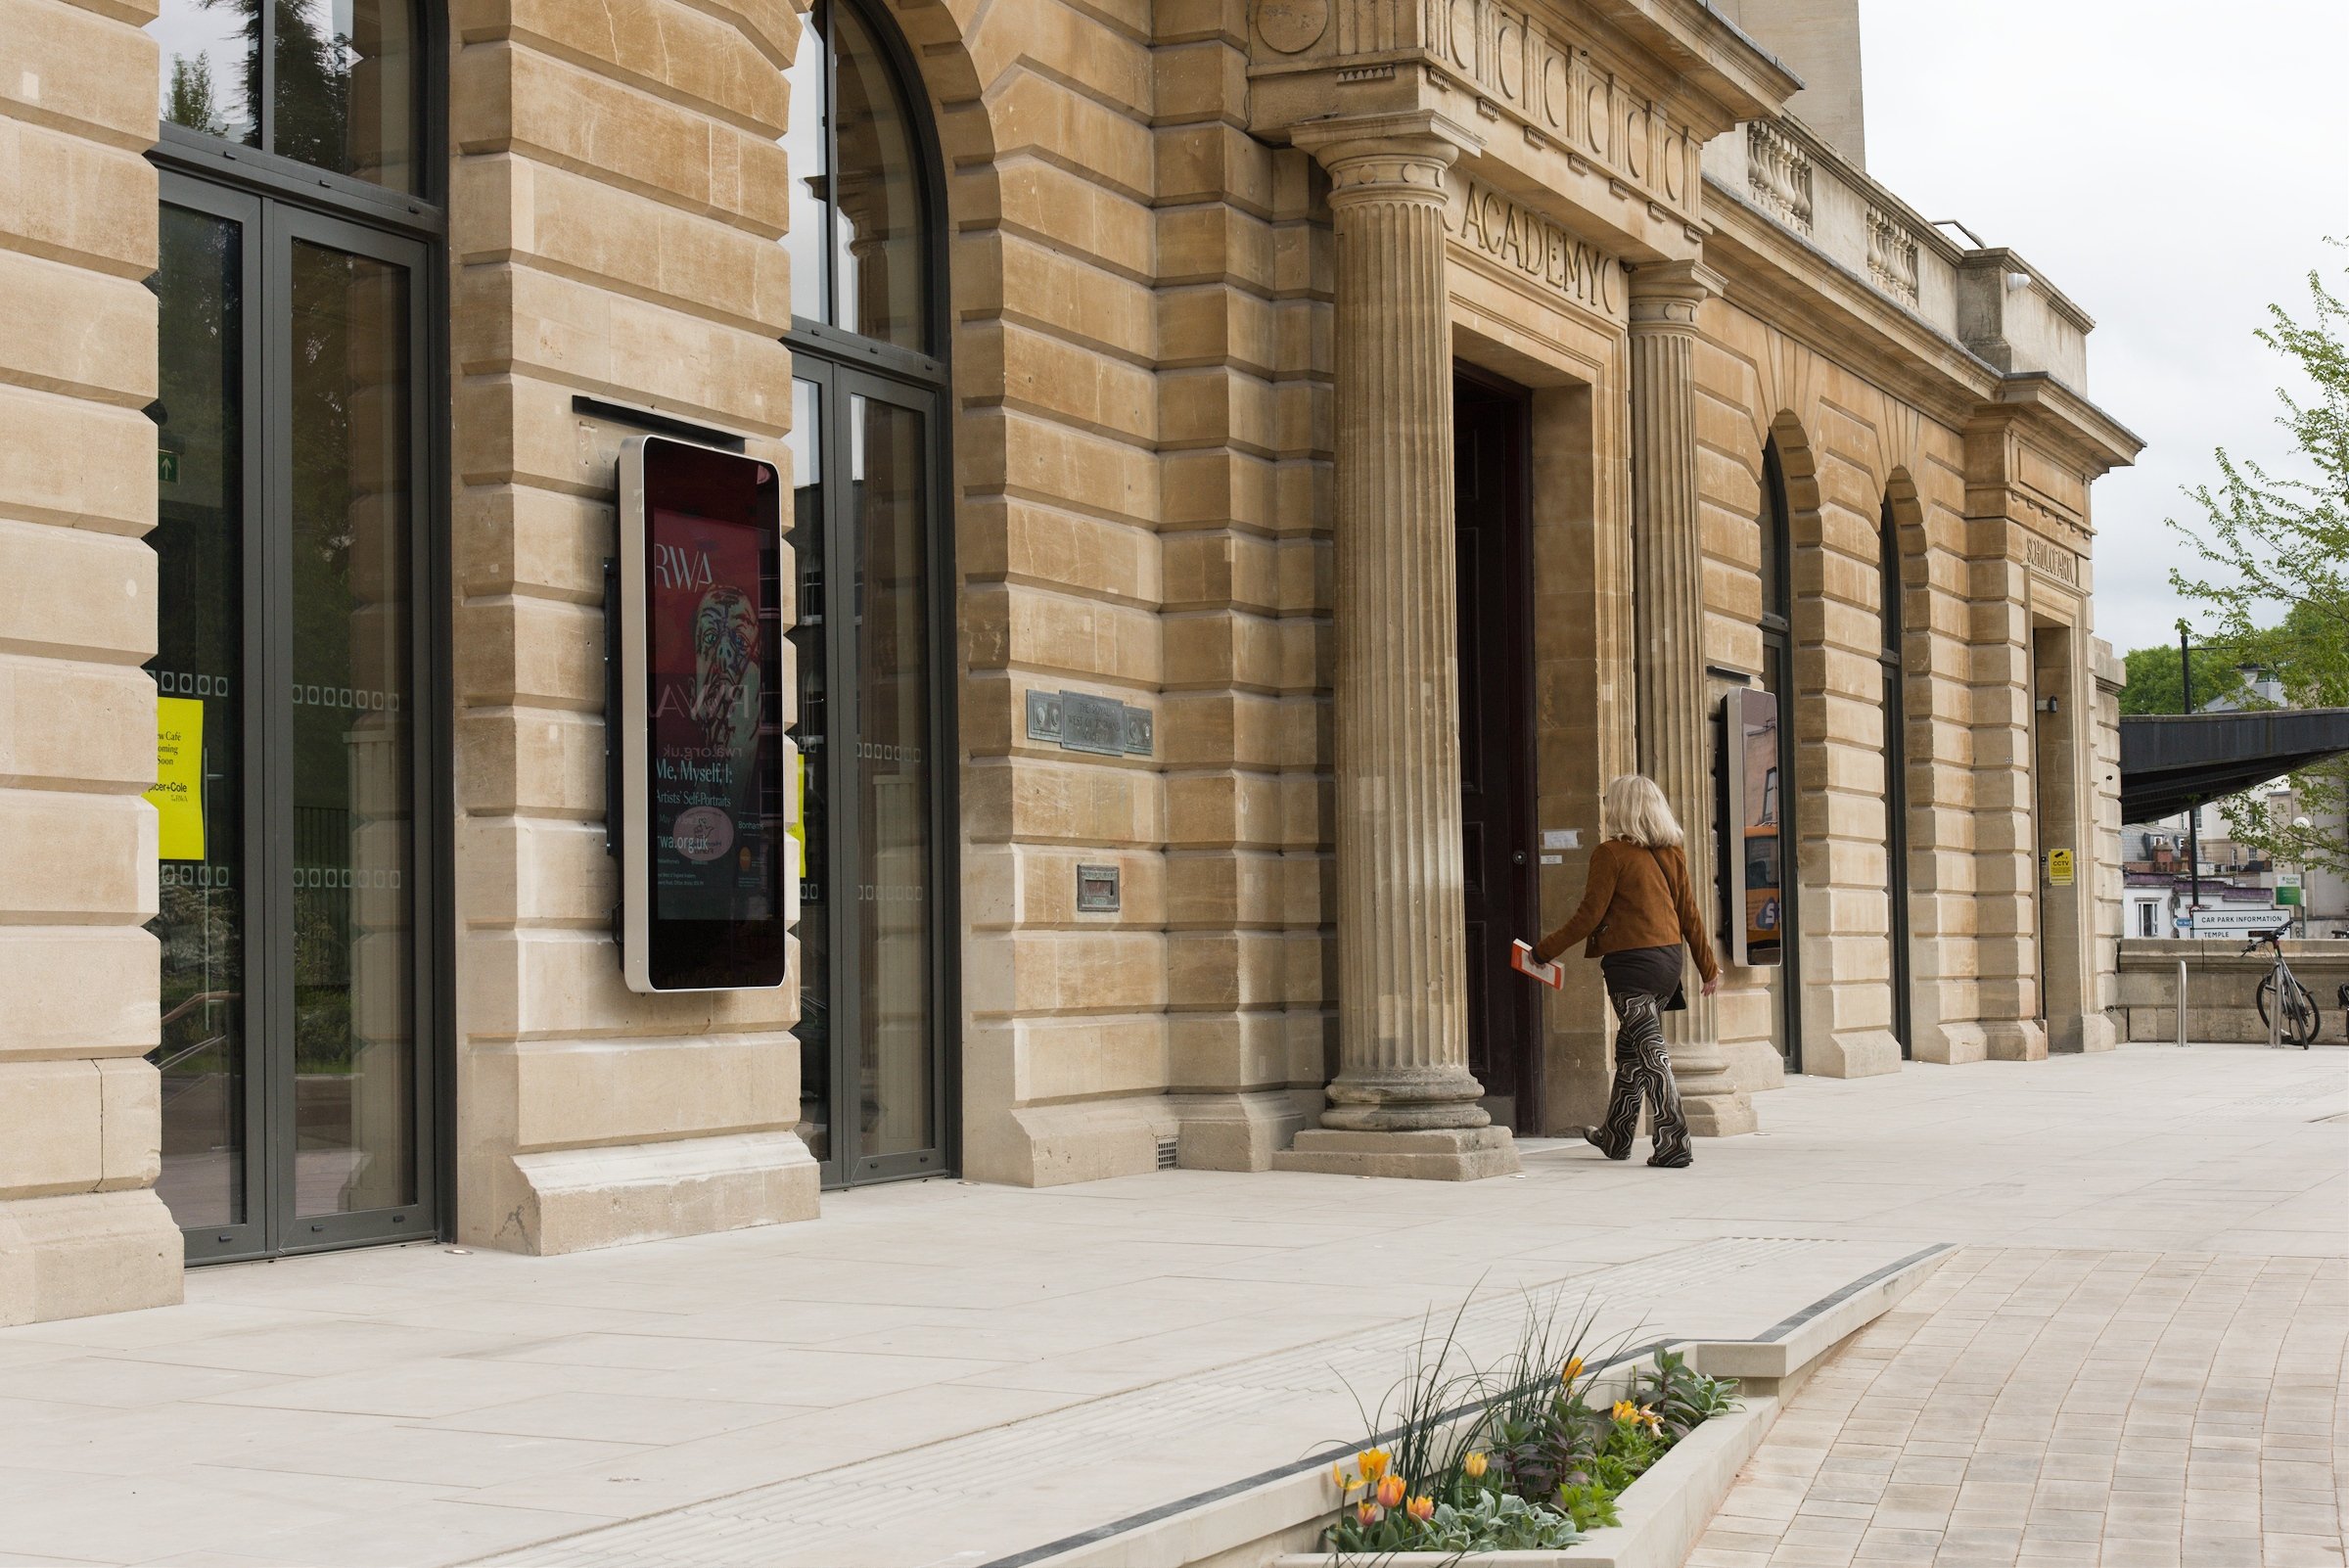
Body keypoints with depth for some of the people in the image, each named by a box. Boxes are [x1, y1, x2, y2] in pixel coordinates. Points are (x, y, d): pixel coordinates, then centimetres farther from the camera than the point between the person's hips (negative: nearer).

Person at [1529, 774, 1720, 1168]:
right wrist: (1709, 965, 17)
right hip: (1668, 960, 7)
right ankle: (1616, 1136, 29)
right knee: (1629, 1049, 19)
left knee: (1649, 1052, -6)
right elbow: (1689, 913, 10)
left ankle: (1673, 1143, -10)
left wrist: (1545, 950, -1)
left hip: (1631, 961, -7)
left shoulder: (1611, 854, -11)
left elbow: (1589, 916, -11)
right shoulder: (1672, 853, 8)